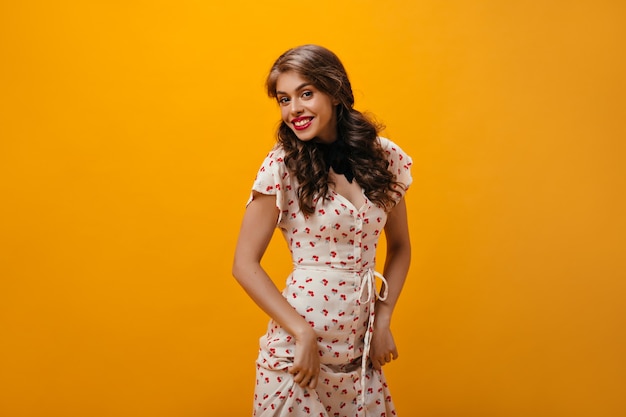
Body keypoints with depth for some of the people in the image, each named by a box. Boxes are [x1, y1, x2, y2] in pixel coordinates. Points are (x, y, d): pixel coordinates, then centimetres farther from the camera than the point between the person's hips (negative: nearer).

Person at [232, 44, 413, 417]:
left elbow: (400, 246, 10)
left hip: (361, 347, 4)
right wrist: (303, 333, -15)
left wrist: (383, 320, 1)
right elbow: (245, 264, -10)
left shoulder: (383, 156, -1)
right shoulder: (283, 166, -10)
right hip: (299, 343, -3)